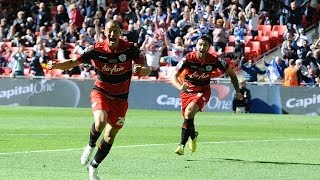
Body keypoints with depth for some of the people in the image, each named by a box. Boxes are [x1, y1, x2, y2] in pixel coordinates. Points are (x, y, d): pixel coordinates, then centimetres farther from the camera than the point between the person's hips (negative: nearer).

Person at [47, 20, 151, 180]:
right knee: (100, 121, -31)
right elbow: (73, 62, -14)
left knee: (110, 136, 4)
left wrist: (142, 70, -37)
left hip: (120, 98, 2)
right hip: (101, 92, -2)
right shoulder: (97, 49, -14)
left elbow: (146, 69, -13)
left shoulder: (129, 49, -13)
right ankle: (90, 146, 1)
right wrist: (57, 65, -33)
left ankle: (93, 167, 26)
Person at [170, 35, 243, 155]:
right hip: (187, 90, 2)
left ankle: (182, 145, -20)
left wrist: (237, 91, -3)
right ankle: (193, 136, 38)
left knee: (189, 111, -27)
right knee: (187, 117, 4)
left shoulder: (214, 60, -15)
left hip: (202, 91, -2)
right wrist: (180, 87, -39)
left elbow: (231, 74, 2)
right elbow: (173, 77, -19)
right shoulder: (188, 59, -17)